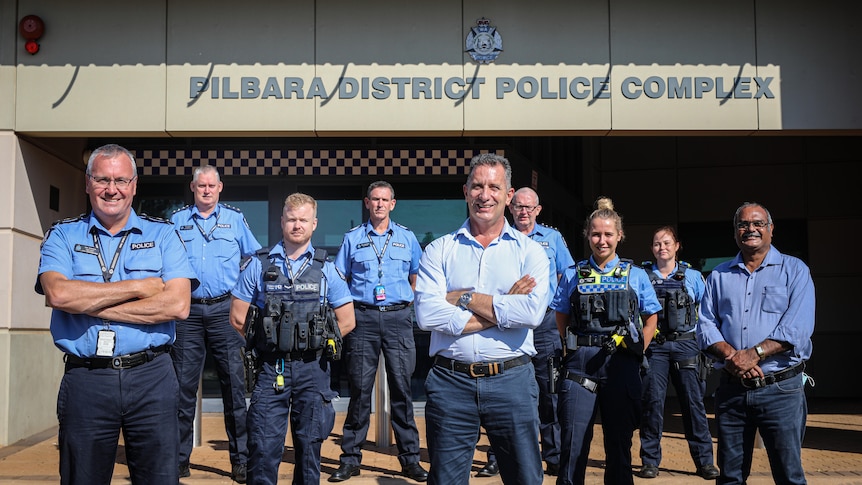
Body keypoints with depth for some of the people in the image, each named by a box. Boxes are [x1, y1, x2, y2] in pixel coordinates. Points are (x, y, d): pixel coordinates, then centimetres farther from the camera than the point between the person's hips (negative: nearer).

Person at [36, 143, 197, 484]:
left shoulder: (162, 235, 6)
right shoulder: (62, 235, 7)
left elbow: (178, 305, -9)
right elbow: (58, 293, -13)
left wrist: (90, 305, -9)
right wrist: (139, 287, -10)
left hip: (151, 379, 0)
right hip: (84, 379, 1)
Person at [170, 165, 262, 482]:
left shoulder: (235, 218, 10)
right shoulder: (176, 221, 12)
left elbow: (254, 259, 15)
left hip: (224, 310, -1)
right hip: (187, 310, 1)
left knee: (234, 384, -2)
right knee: (183, 385, 3)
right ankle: (179, 458, 14)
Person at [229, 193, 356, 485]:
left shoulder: (326, 269, 5)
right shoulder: (258, 265, 4)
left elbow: (346, 321, 8)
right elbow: (238, 318, 6)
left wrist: (313, 342, 6)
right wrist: (270, 340, 8)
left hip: (312, 369, 1)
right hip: (270, 368, -1)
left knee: (309, 444, 8)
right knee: (264, 446, -2)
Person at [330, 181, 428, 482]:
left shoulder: (407, 238, 11)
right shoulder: (352, 238, 8)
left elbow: (416, 277, 19)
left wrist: (407, 303, 8)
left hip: (397, 317, 1)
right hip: (363, 318, 0)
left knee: (402, 387, 0)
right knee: (360, 388, 1)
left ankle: (410, 458, 7)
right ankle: (351, 459, 8)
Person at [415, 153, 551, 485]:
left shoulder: (529, 251, 4)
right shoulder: (439, 250, 5)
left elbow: (532, 312, -14)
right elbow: (427, 314, -11)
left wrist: (463, 298, -10)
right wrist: (502, 309, -11)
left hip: (512, 381, 0)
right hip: (450, 382, 0)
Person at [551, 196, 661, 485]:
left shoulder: (636, 276, 7)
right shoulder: (573, 275, 7)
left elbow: (650, 321, 14)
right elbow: (562, 320, 15)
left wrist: (636, 353, 4)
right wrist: (577, 349, 5)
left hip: (621, 364, 1)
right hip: (580, 364, 0)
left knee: (619, 442, 9)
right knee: (574, 442, -3)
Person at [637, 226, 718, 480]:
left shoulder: (692, 276, 8)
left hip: (686, 345, 0)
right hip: (653, 346, 0)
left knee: (693, 402, 0)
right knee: (652, 402, -2)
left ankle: (704, 461, 8)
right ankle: (650, 461, 7)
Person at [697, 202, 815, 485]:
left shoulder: (794, 270, 2)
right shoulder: (719, 276, 13)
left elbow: (798, 327, -11)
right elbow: (706, 326, 6)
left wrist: (754, 354, -20)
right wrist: (730, 355, -13)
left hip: (781, 389, -3)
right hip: (731, 389, 3)